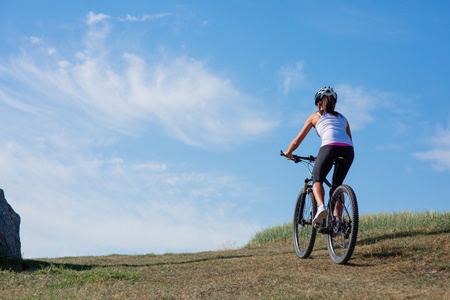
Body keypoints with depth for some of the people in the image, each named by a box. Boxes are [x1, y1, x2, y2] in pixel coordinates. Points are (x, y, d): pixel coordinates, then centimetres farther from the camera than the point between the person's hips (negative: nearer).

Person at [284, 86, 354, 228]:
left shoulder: (315, 116, 23)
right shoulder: (342, 118, 33)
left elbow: (296, 141, 23)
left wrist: (288, 153, 41)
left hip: (329, 147, -4)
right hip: (348, 151, 4)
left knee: (317, 180, 15)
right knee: (338, 184, 23)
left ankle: (321, 206, -14)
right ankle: (338, 220, 12)